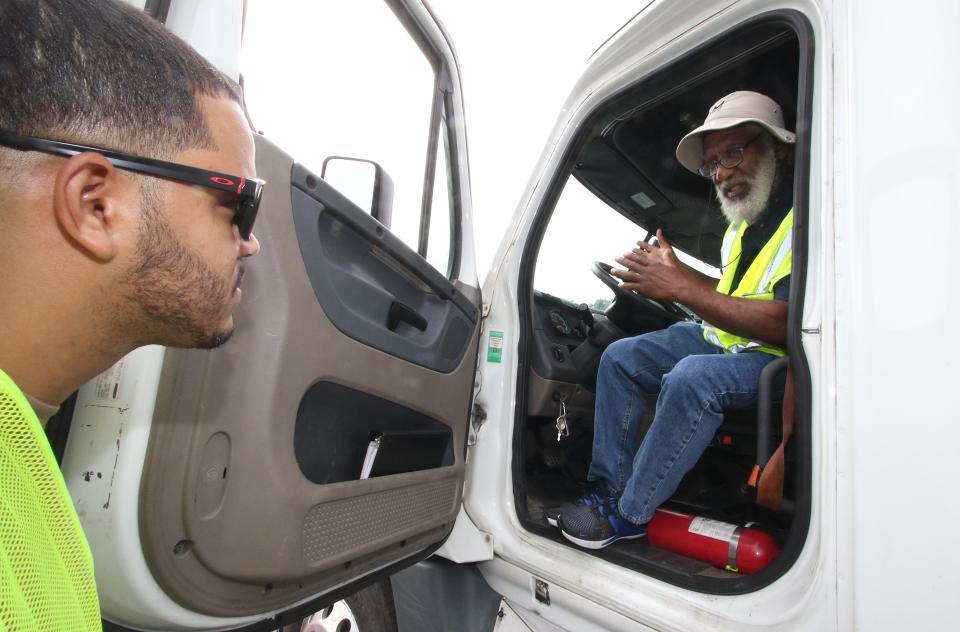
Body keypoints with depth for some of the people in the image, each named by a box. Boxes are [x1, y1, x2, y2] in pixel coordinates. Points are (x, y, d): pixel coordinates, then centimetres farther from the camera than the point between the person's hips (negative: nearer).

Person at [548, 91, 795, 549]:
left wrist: (682, 288, -28)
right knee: (620, 357, 1)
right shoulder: (746, 217, 10)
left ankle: (630, 515, -18)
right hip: (723, 338, 10)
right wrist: (677, 272, 3)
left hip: (778, 357, -9)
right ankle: (609, 490, 2)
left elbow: (785, 325, -29)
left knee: (692, 377, -36)